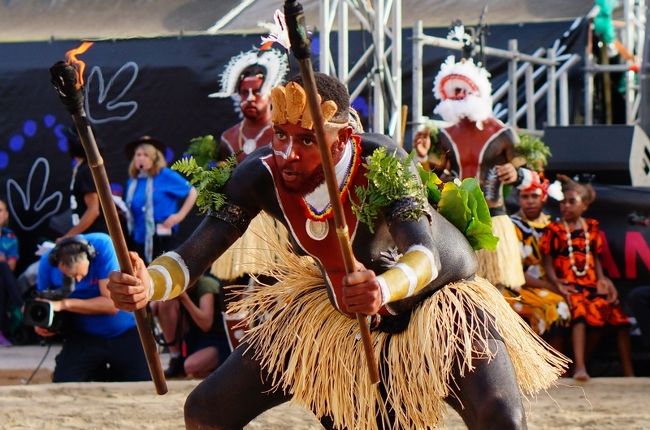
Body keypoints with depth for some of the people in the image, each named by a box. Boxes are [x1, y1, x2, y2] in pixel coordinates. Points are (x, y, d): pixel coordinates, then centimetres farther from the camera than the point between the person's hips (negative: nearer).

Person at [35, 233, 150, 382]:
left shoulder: (102, 246, -23)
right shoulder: (47, 263, -15)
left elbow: (112, 304, -25)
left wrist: (64, 304, -31)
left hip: (124, 334, -2)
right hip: (83, 337, 2)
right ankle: (98, 375, 19)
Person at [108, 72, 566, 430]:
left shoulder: (383, 163, -33)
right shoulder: (261, 176, -23)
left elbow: (424, 256, -45)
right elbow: (193, 257, -26)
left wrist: (384, 289, -68)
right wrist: (147, 285, -48)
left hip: (436, 300, -4)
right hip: (335, 305, 4)